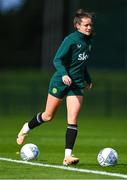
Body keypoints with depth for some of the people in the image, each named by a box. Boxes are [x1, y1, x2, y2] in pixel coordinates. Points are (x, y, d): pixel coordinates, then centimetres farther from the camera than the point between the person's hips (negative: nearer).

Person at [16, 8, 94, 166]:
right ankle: (26, 128, 38)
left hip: (77, 84, 5)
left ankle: (68, 156, -11)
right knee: (48, 116, 9)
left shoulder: (88, 42, 9)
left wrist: (88, 80, 28)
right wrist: (64, 74, -33)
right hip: (60, 82, -5)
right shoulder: (71, 39, -14)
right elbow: (57, 60, -18)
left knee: (73, 119, -9)